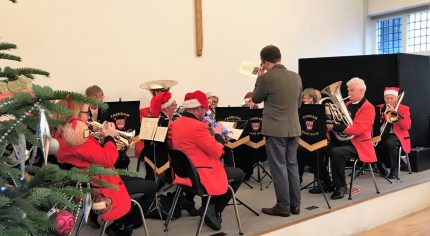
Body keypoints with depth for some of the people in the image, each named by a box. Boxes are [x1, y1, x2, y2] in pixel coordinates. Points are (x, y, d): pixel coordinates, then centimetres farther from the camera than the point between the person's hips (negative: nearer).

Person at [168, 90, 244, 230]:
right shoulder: (197, 126, -24)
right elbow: (217, 152, -18)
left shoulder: (176, 124, 4)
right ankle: (213, 210, 10)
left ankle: (209, 207, 25)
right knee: (239, 174, 9)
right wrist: (218, 134, -2)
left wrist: (211, 134, 11)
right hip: (199, 175, -9)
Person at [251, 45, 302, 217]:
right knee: (292, 165, 14)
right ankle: (295, 204, 22)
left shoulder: (266, 78, -14)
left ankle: (283, 206, 8)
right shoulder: (296, 77, 6)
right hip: (294, 128, 6)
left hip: (275, 129, -6)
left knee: (279, 167, 2)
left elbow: (255, 99, 2)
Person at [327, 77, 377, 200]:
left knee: (336, 152, -34)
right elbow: (339, 121, 21)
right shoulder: (347, 104, 16)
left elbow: (357, 129, -21)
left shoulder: (368, 108, -8)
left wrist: (334, 127, -26)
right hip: (341, 140, 8)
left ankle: (341, 186, -16)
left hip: (357, 144, -8)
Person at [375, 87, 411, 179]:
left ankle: (394, 169, -16)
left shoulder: (404, 108, 5)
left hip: (397, 135, -3)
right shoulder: (379, 108, 13)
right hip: (382, 135, 3)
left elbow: (407, 126, -9)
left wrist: (394, 112, -15)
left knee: (389, 143, -37)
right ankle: (381, 167, -3)